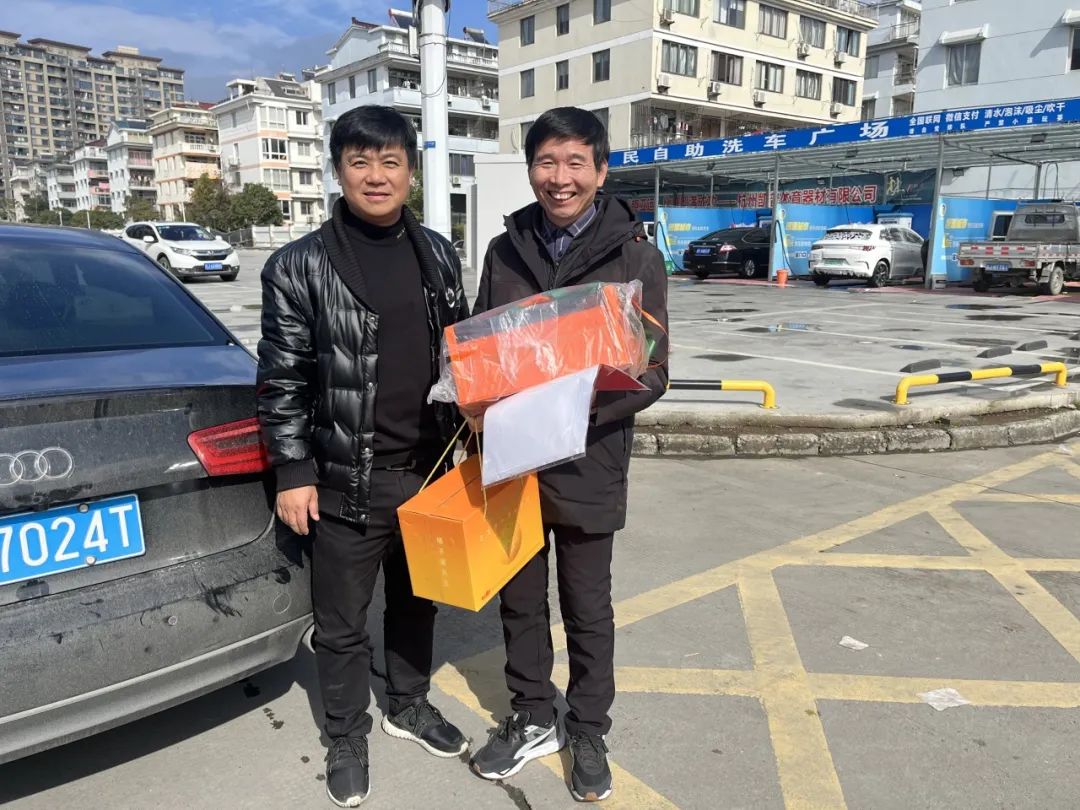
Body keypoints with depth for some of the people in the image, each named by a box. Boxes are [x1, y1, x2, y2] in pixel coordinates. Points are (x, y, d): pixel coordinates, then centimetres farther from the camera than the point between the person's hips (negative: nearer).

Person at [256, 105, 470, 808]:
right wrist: (294, 473, -8)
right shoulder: (300, 267, -8)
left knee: (418, 601, 21)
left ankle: (409, 705, 44)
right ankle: (347, 736, 35)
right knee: (342, 623, 12)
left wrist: (465, 438, 8)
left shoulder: (439, 255, 5)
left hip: (429, 468, 4)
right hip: (345, 480, -4)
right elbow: (281, 380, -6)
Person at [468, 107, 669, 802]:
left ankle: (588, 733, 36)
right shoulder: (505, 250, 3)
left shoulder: (635, 257, -7)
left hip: (588, 465, -3)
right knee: (520, 600, 17)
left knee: (588, 608, 13)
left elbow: (653, 373, -9)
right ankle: (533, 720, 39)